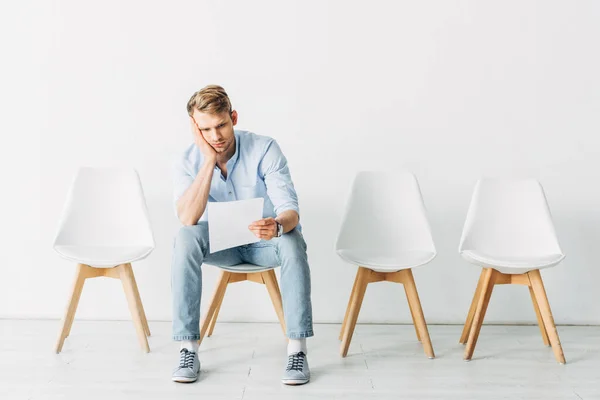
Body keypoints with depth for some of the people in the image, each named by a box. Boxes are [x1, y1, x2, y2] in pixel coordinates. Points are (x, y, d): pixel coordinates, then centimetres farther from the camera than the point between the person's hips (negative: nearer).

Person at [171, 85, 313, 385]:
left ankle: (297, 350, -29)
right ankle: (188, 349, -26)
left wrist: (278, 226, -52)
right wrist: (209, 161, -31)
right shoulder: (188, 162, -14)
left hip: (264, 242, -1)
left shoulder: (264, 149, -20)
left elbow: (289, 209, -27)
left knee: (292, 240, -35)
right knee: (185, 239, -31)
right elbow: (187, 219, -29)